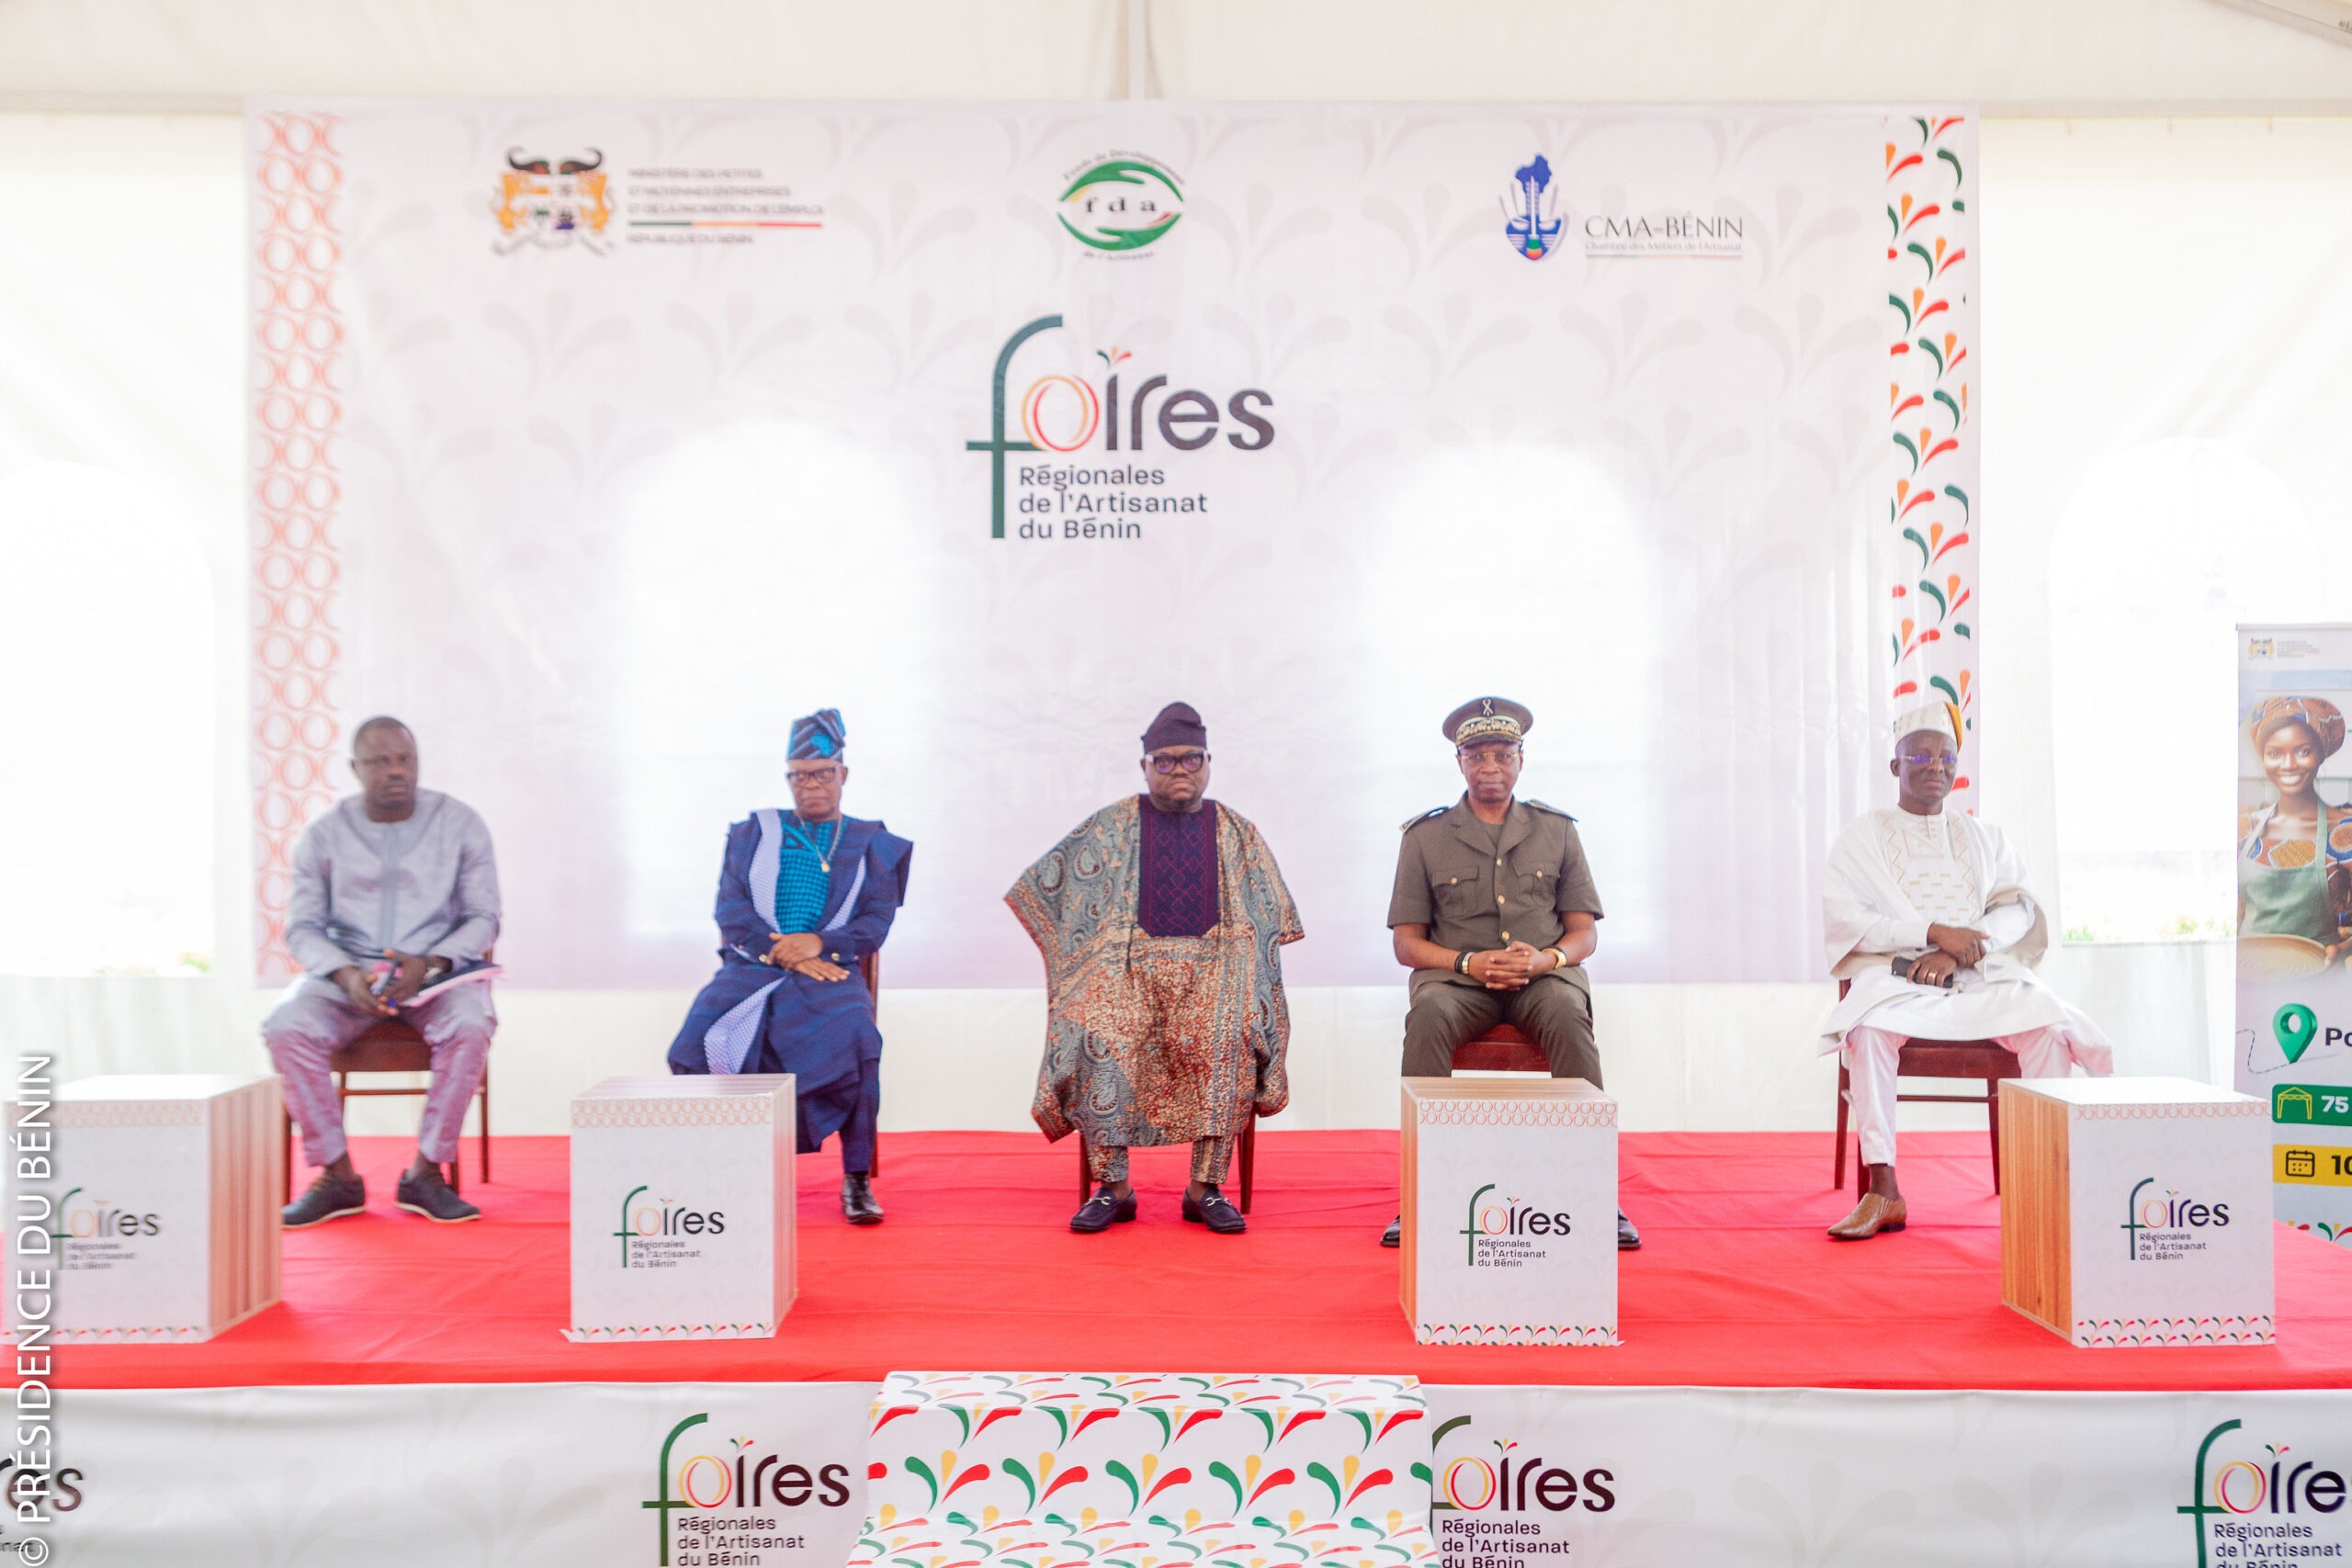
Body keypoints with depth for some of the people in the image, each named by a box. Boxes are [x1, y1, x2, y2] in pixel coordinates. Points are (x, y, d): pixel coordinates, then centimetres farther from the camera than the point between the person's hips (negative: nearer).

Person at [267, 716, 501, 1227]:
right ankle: (338, 1176, -15)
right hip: (347, 970, 2)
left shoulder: (459, 824, 1)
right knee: (287, 1028, -28)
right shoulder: (324, 834, 5)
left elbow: (484, 918, 0)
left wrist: (429, 964, -18)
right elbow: (302, 928, 3)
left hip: (438, 969, -1)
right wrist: (346, 975, -18)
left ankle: (425, 1174, -19)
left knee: (469, 1026, -33)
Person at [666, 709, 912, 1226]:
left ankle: (857, 1179, -18)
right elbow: (730, 907, 4)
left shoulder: (870, 844, 13)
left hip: (829, 972, -1)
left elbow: (876, 923, 3)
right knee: (699, 1042, -27)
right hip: (751, 967, 1)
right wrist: (783, 953, -11)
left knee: (855, 1042, -32)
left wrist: (819, 943, -16)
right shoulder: (754, 832, 15)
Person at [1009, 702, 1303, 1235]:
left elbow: (1268, 917, 18)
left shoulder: (1235, 832, 16)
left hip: (1211, 961, 0)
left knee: (1225, 1036, -33)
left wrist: (1235, 962, 2)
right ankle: (1113, 1187, -20)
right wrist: (1084, 954, 6)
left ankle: (1205, 1187, -23)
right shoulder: (1113, 826, 13)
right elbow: (1045, 887, 14)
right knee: (1097, 1033, -31)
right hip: (1129, 961, 0)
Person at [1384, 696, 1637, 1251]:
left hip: (1544, 974, 1)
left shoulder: (1556, 830, 13)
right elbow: (1406, 941, 6)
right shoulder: (1425, 836, 9)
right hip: (1456, 974, 0)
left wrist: (1546, 958, -12)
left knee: (1569, 1017, -34)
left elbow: (1585, 932, 11)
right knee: (1428, 1016, -34)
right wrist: (1468, 962, -13)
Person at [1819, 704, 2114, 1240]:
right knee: (1870, 1029, -36)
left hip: (1982, 976, 3)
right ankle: (1883, 1191, -36)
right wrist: (1934, 931, -13)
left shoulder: (1985, 839, 22)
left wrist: (1959, 951, -14)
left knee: (2048, 1023, -29)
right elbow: (1842, 918, -3)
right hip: (1894, 975, -3)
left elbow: (2018, 910, 5)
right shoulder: (1860, 838, 12)